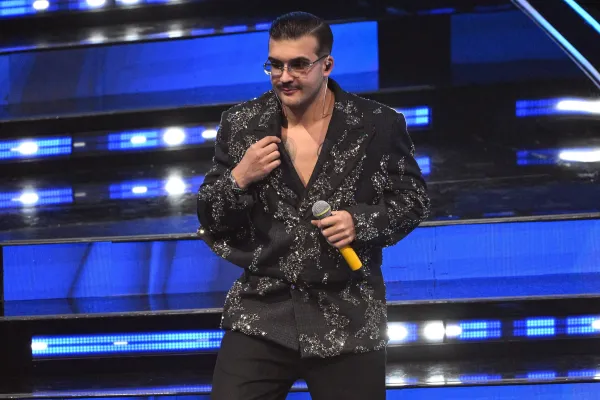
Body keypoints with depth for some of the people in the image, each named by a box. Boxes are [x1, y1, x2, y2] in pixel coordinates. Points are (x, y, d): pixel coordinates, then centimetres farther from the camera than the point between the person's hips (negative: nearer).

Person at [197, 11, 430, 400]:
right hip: (261, 314, 2)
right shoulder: (242, 124, 2)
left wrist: (362, 223, -13)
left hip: (349, 320, -1)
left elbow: (414, 199, 6)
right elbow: (209, 221, 8)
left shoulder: (379, 125, -4)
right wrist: (238, 178, -13)